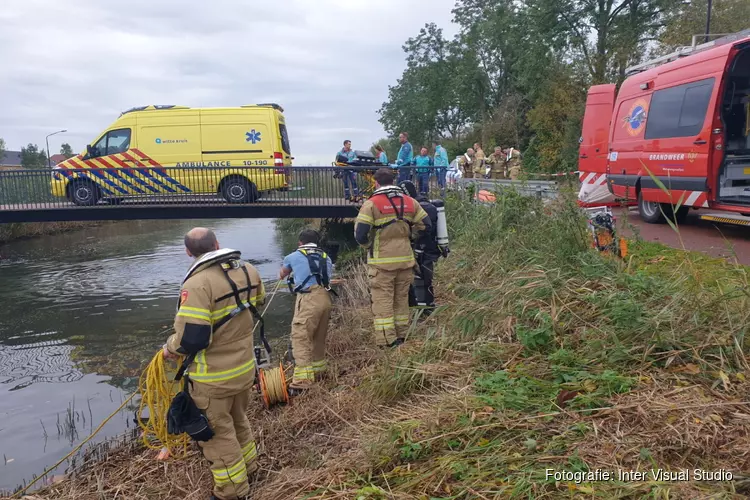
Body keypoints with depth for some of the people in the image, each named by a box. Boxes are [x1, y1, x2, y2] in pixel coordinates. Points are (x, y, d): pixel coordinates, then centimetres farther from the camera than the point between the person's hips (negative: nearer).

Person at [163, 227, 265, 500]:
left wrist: (170, 348, -8)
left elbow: (191, 339, -29)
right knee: (237, 419, 29)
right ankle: (247, 464, 48)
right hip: (245, 366, 7)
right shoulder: (248, 270, -3)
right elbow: (257, 303, 15)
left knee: (217, 432, 12)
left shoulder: (197, 284, -26)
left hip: (214, 377, -7)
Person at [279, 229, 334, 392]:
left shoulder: (294, 256, 19)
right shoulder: (325, 257, 25)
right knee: (319, 337, 19)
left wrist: (284, 275, 62)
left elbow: (282, 274, 38)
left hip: (309, 299, -5)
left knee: (300, 337, -9)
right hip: (325, 298, 5)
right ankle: (318, 369, 32)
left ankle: (302, 380, -19)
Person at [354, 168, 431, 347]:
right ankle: (401, 336, 25)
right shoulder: (410, 202, 5)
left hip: (382, 261, -4)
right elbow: (426, 225, 9)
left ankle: (387, 341, 1)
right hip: (405, 260, 5)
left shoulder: (371, 204, -10)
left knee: (382, 301, 2)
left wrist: (369, 246, 5)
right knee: (402, 299, 16)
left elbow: (360, 235, -15)